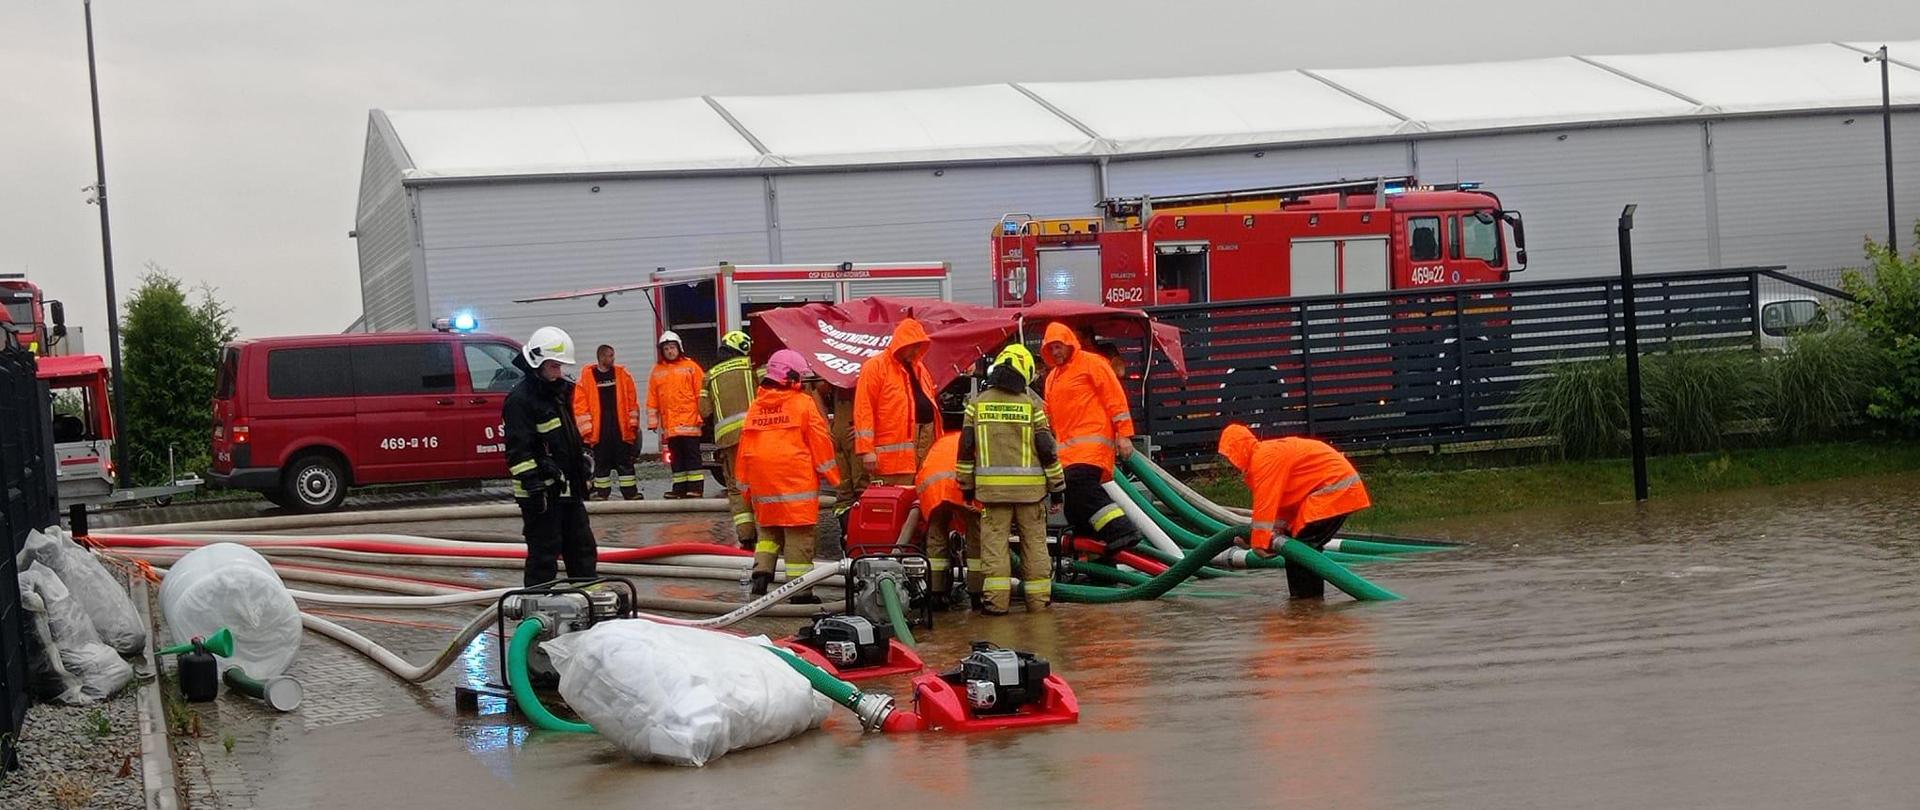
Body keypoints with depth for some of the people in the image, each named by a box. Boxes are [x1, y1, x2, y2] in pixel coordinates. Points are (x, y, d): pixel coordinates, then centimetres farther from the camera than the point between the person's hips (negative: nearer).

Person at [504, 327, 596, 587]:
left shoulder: (558, 392, 16)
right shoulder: (520, 399, -14)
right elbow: (518, 450, -20)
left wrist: (584, 463, 26)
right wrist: (533, 486, -24)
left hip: (568, 489, 9)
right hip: (542, 492, -9)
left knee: (583, 549, 15)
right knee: (544, 553, -6)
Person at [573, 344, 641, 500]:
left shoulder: (622, 374, 7)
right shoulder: (587, 377, 1)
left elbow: (632, 400, 8)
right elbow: (580, 404, 0)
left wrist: (634, 423, 5)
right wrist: (586, 428, -5)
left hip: (622, 428, 1)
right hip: (600, 430, -1)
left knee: (625, 462, 4)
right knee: (601, 463, 5)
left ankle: (630, 492, 8)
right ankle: (601, 492, 13)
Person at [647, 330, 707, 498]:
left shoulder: (690, 367, 2)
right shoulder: (657, 371, 13)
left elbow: (701, 392, -1)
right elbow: (652, 399, 14)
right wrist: (652, 421, 9)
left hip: (689, 420, -4)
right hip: (669, 424, 4)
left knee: (692, 454, -5)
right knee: (676, 457, 7)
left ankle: (696, 487, -4)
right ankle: (680, 487, 12)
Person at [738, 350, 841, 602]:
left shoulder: (756, 407, 9)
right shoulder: (802, 403, -5)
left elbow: (745, 447, 11)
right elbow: (819, 442, -5)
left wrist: (745, 485, 19)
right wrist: (831, 476, 4)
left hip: (763, 482, 5)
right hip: (796, 480, -5)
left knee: (768, 530, 19)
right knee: (799, 534, -2)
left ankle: (761, 572, 2)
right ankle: (800, 589, -3)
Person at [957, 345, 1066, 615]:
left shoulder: (977, 403, 3)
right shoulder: (1032, 404, -1)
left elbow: (966, 447, 4)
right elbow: (1046, 448, -1)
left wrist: (967, 484, 12)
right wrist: (1056, 486, 6)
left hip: (992, 486, 0)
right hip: (1030, 486, 0)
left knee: (994, 541, 2)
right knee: (1034, 541, 8)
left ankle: (996, 599, -4)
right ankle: (1038, 598, 11)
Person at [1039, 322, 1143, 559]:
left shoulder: (1091, 364, 1)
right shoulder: (1053, 376, 25)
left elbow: (1115, 398, -4)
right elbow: (1049, 416, 31)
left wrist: (1124, 435, -10)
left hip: (1092, 440, -8)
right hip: (1067, 448, 8)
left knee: (1080, 484, -27)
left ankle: (1121, 531, -28)